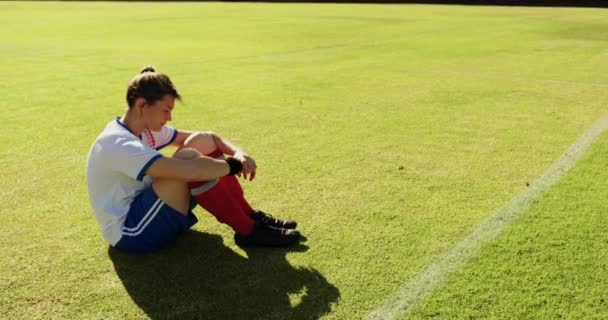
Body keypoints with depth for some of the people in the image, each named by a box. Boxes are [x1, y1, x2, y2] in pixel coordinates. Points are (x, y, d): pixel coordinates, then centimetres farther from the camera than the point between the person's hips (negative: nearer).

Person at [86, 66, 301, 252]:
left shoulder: (146, 128, 4)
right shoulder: (117, 144, -26)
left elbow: (206, 136, 7)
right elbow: (186, 171, -38)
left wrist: (238, 152, -13)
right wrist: (235, 165, -23)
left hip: (146, 212, 9)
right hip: (131, 232, -9)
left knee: (201, 141, -6)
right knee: (189, 158, -29)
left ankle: (251, 216, -3)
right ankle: (249, 232, -17)